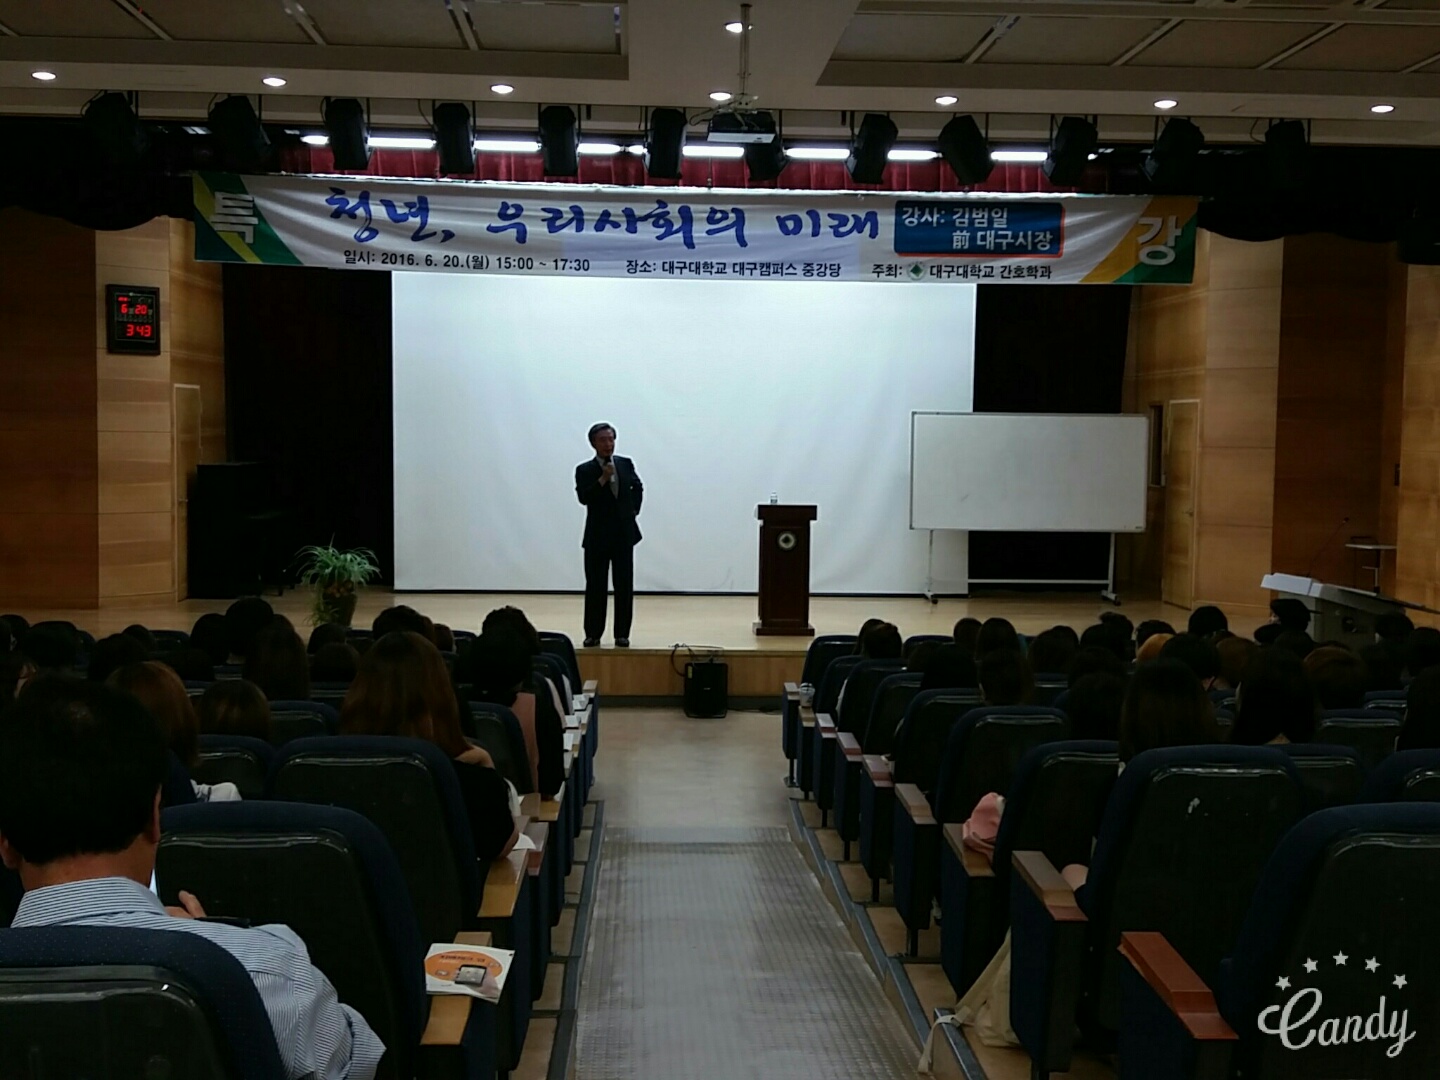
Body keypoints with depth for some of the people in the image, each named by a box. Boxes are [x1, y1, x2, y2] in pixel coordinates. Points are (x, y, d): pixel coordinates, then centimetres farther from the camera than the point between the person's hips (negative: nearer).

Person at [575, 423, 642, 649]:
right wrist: (602, 479, -25)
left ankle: (622, 634, 11)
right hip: (597, 535, -2)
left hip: (624, 533, 2)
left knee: (624, 586, 4)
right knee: (595, 587, 1)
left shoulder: (626, 464, 5)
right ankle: (592, 634, 9)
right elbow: (583, 498, -19)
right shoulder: (584, 470, -5)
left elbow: (638, 487, 22)